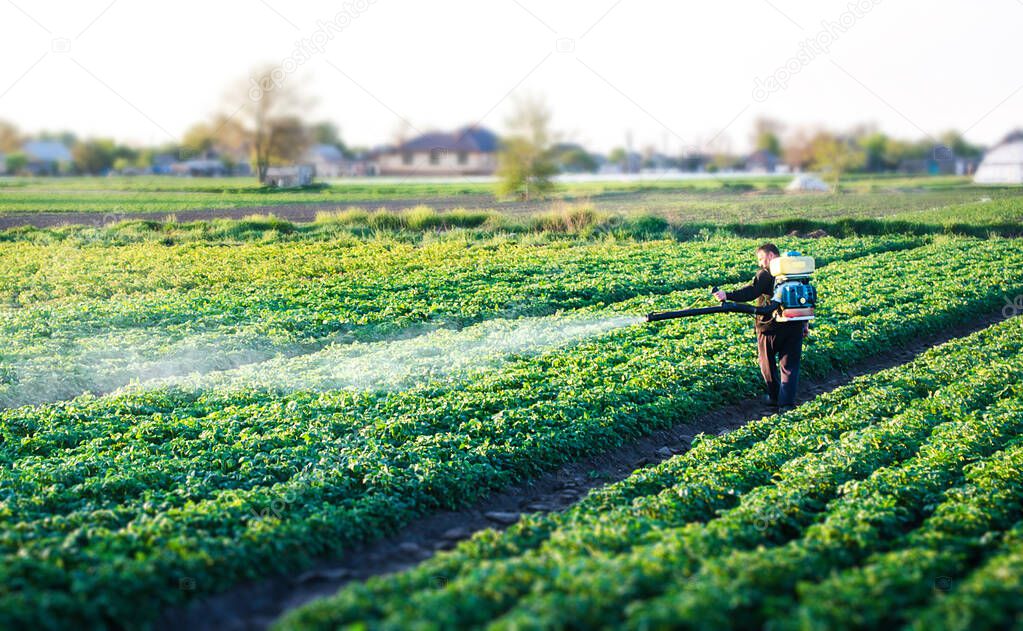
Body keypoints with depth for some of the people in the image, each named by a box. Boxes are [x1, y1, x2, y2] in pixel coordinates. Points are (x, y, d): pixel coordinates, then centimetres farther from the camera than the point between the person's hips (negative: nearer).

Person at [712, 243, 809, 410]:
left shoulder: (765, 274, -9)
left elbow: (750, 292, -23)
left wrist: (728, 295, -32)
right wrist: (805, 322, 24)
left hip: (770, 326, -5)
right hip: (794, 326, 5)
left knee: (768, 364, 14)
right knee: (790, 365, 5)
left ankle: (775, 397, 25)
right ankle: (787, 402, -5)